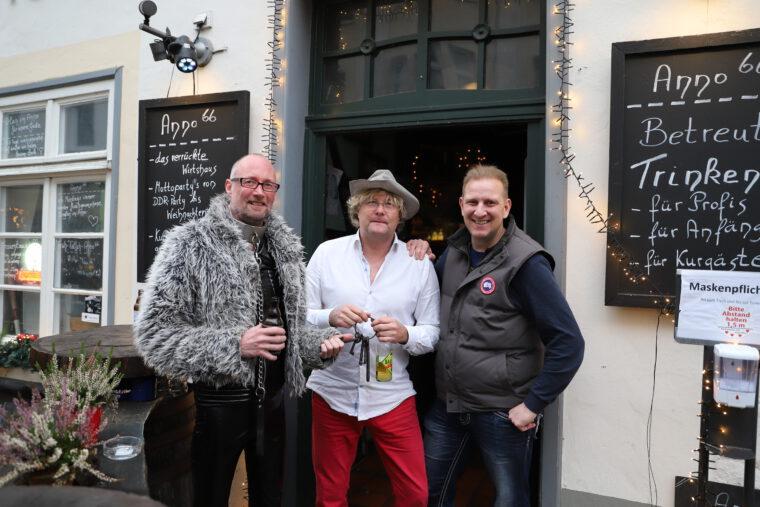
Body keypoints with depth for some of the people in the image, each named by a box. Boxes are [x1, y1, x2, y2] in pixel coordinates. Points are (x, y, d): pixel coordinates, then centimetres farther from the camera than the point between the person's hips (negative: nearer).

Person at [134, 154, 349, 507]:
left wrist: (321, 343, -3)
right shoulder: (191, 244, -11)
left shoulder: (285, 249, 7)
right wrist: (234, 344, -24)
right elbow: (153, 334, -16)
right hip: (216, 402, -5)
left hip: (271, 400, 5)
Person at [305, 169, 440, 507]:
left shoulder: (420, 263, -1)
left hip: (392, 396, 0)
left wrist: (404, 334, -20)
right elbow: (299, 317, -1)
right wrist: (331, 317, -21)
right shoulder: (326, 253, -2)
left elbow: (432, 333, 0)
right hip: (332, 392, 1)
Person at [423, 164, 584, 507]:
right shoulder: (454, 252, 1)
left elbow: (568, 344, -19)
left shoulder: (525, 264, -18)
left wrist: (532, 405, -17)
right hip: (447, 405, 6)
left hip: (502, 413, -5)